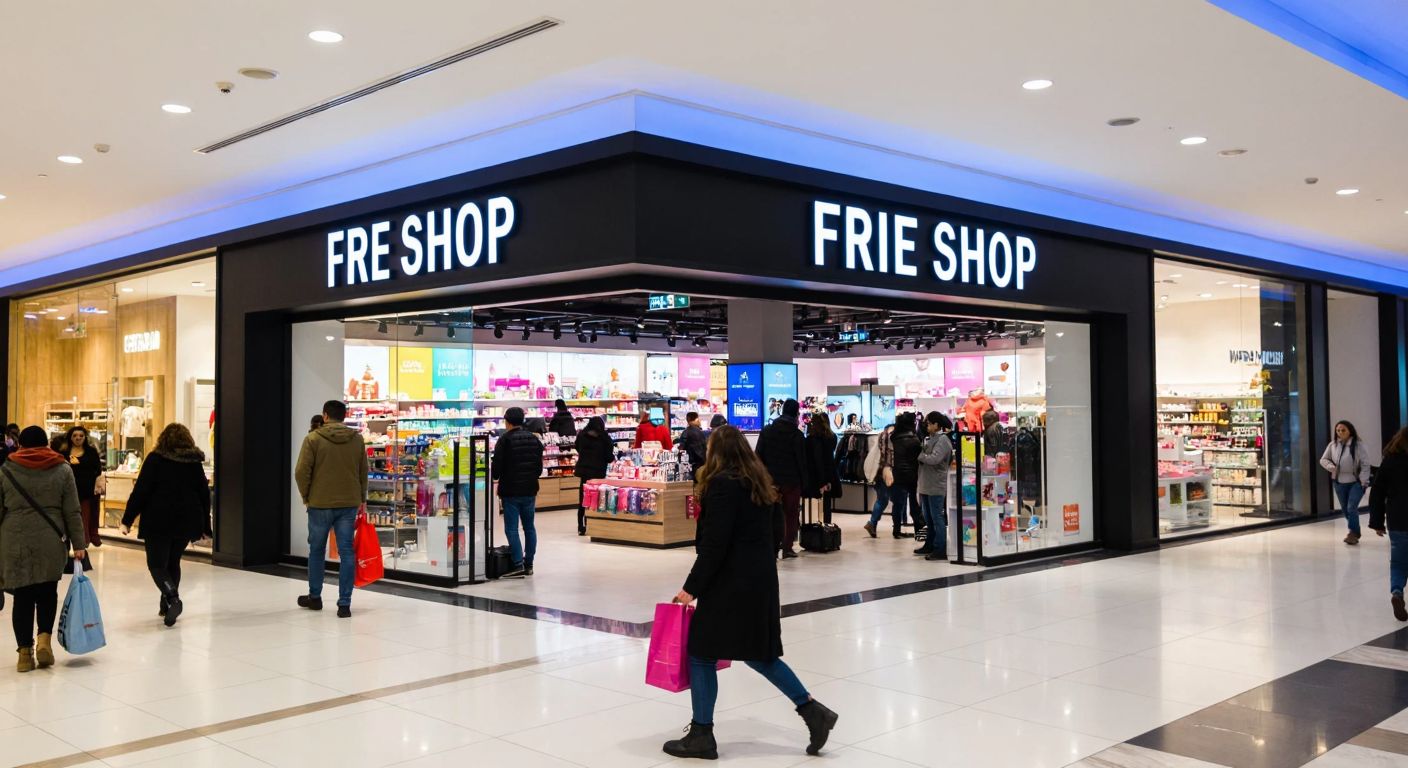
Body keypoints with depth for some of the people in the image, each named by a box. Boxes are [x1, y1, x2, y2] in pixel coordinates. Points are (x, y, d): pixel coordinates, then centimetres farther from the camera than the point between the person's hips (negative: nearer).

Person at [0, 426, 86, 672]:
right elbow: (72, 512, 1)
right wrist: (78, 543, 4)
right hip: (50, 543, 0)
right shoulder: (62, 470, 3)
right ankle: (44, 637, -2)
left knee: (23, 596, 6)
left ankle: (25, 651, 7)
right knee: (47, 592, 15)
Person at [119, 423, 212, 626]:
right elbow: (204, 494, 10)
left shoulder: (155, 459, -4)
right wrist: (204, 526, 16)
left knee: (157, 564, 1)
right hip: (187, 522, 4)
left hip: (158, 521, -4)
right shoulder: (195, 462, 7)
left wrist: (127, 520, -4)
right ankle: (167, 605, 19)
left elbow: (140, 491, -9)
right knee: (173, 562, 18)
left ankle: (172, 599, -22)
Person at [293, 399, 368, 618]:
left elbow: (301, 471, -10)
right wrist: (361, 498, 19)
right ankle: (344, 604, 0)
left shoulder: (314, 438, -8)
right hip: (349, 504, 2)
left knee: (317, 550, 15)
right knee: (346, 552, 3)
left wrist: (305, 495, 5)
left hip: (320, 504, -2)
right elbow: (363, 472, 8)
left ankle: (315, 597, 29)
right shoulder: (357, 439, 3)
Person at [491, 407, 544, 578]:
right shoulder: (534, 439, 6)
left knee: (511, 529, -2)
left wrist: (496, 475, 10)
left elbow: (496, 466, -11)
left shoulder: (505, 439, -12)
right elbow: (540, 467, 11)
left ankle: (518, 565, -7)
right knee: (529, 527, 12)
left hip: (511, 491, -5)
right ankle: (529, 564, 15)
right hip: (530, 490, 6)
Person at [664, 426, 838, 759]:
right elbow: (772, 531, 17)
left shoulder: (723, 483, -13)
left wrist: (691, 588, -13)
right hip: (760, 579, 9)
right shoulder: (759, 482, 13)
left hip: (732, 583, -9)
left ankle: (701, 735, 8)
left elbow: (714, 544, -18)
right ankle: (813, 710, 14)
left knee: (702, 653, 2)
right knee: (758, 653, 17)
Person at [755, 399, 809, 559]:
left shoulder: (766, 431, 2)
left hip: (771, 480, 3)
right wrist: (804, 483, -1)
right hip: (792, 480, -3)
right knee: (791, 514, 6)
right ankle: (787, 547, 3)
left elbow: (759, 456, 2)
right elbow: (802, 461, -8)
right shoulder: (797, 434, -9)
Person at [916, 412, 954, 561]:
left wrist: (920, 456, -8)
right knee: (929, 518, 16)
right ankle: (930, 545, 27)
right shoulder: (930, 438, 16)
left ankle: (941, 550, -3)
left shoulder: (942, 440, -12)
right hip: (926, 485, 9)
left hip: (936, 486, -9)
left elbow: (934, 459, -22)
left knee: (937, 518, -6)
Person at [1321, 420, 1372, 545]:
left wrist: (1363, 482, -16)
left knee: (1352, 508, -16)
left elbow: (1365, 464, -12)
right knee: (1345, 509, 12)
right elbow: (1323, 459, 8)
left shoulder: (1359, 445, -13)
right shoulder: (1333, 445, 0)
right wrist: (1331, 467, -12)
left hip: (1356, 482, -5)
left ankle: (1353, 533, -5)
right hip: (1339, 482, 5)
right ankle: (1355, 532, 29)